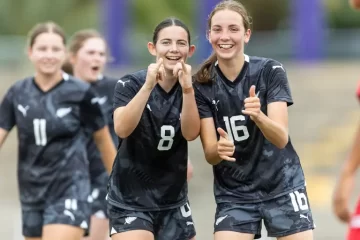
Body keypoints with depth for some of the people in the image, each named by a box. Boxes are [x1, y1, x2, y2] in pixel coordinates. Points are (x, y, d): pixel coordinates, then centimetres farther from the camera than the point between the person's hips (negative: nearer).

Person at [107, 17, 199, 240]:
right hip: (130, 200, -4)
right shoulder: (131, 83, -10)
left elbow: (190, 133, -14)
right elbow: (122, 129, -25)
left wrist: (187, 88, -27)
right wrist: (148, 86, -34)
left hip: (173, 201, 4)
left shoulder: (192, 87, -1)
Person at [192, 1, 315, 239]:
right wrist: (219, 149, -34)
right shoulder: (202, 85, -7)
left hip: (282, 188, -1)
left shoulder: (270, 71, -11)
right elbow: (209, 154, -10)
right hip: (233, 195, 1)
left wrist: (258, 116, -40)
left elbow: (281, 138, -19)